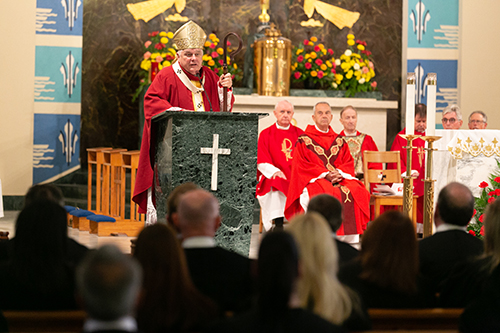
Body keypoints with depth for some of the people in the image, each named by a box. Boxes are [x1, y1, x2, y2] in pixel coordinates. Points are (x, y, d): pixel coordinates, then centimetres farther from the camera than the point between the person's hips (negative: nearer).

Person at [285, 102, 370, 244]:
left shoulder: (339, 141, 20)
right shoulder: (304, 140, 8)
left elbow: (348, 162, 12)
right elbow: (301, 165, -2)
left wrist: (339, 173, -11)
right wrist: (325, 174, -14)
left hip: (340, 178, 4)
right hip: (314, 179, -3)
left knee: (357, 191, -25)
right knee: (326, 193, -36)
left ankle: (351, 240, -25)